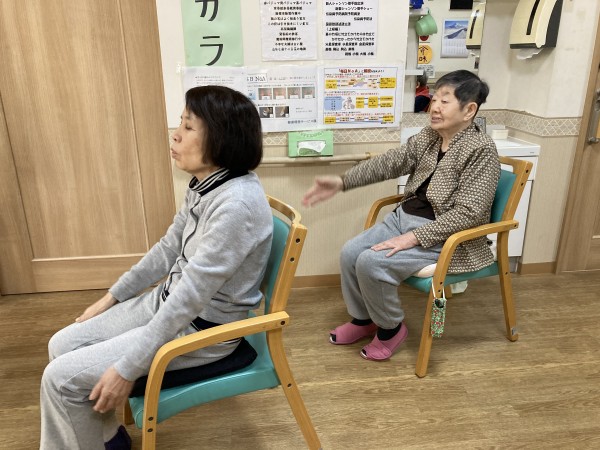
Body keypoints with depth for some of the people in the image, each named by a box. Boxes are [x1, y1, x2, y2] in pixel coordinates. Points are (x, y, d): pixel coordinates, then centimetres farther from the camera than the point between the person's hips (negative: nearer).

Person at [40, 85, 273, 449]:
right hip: (167, 302, 9)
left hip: (202, 329, -8)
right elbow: (169, 249, 11)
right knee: (63, 345, 10)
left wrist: (128, 368, -19)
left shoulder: (237, 203, -29)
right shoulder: (206, 184, 0)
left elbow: (193, 293, -27)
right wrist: (112, 296, 15)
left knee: (62, 377, -7)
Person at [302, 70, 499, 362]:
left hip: (443, 235, -7)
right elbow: (388, 163, 3)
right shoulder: (427, 136, 6)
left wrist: (414, 237, -26)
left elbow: (468, 213, -22)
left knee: (372, 262, -23)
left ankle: (391, 327, 4)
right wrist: (341, 182, -7)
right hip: (404, 217, 8)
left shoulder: (481, 150, -16)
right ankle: (362, 319, 17)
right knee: (350, 253, -6)